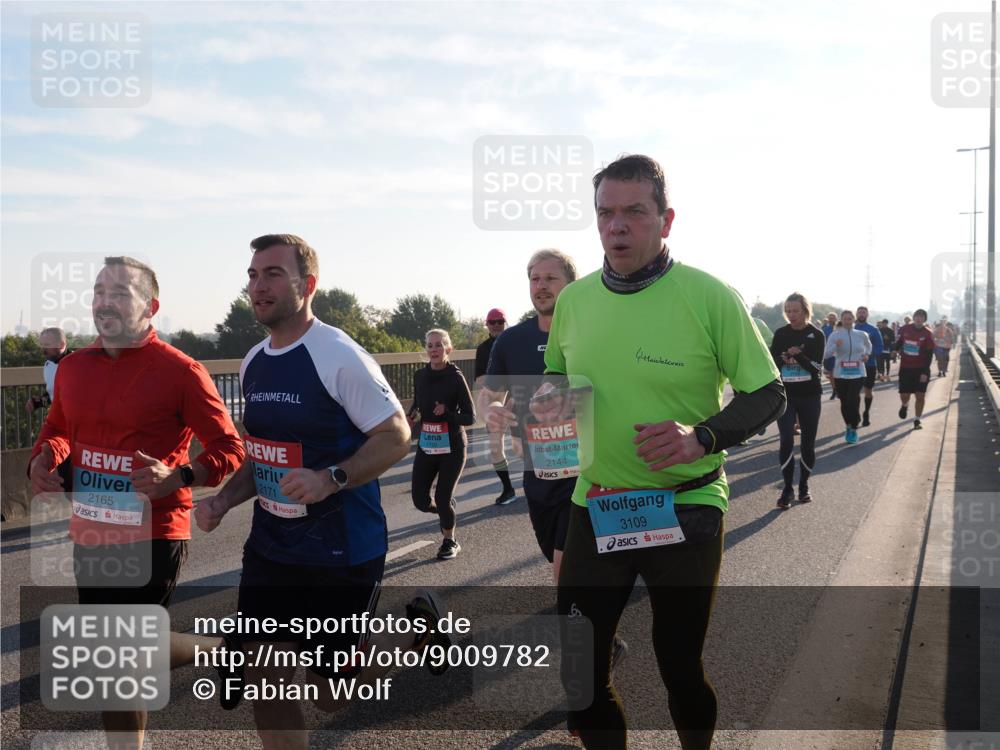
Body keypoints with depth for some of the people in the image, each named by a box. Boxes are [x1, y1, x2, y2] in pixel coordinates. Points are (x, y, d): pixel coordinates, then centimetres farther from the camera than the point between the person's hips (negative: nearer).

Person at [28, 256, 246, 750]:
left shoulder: (180, 371, -12)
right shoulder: (73, 366, 6)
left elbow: (229, 448, -7)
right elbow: (57, 428, 22)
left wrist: (180, 477, -24)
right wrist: (42, 459, 1)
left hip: (153, 537, -7)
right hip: (89, 533, 7)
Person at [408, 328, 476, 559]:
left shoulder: (456, 377, -11)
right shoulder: (420, 376, 2)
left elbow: (470, 418, -9)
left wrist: (447, 413, -25)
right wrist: (410, 416, 0)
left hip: (452, 448, -4)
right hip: (426, 447, 4)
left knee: (442, 498, -4)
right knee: (420, 501, 1)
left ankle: (450, 541, 24)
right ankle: (447, 508, 36)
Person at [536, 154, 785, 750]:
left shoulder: (710, 297, -12)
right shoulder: (573, 299, 1)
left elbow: (768, 396, -6)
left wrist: (703, 437, -23)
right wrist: (550, 399, -6)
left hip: (685, 510, -3)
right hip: (596, 506, 4)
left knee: (680, 666, 11)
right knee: (579, 671, 9)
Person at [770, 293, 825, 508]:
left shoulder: (816, 335, -3)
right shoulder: (780, 334, 4)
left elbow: (816, 367, -11)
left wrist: (797, 355, -26)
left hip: (810, 395, -1)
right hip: (785, 395, 1)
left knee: (808, 443, 6)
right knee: (786, 440, -11)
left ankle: (804, 485, 22)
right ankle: (787, 488, -3)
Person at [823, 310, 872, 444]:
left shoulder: (862, 335, 4)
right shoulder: (835, 335, -3)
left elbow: (868, 345, 26)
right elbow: (826, 354, -9)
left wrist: (867, 354, 7)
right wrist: (836, 346, -26)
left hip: (857, 374, 0)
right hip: (840, 374, 0)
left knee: (853, 402, -12)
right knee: (844, 403, 6)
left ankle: (854, 430, 1)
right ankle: (849, 426, 29)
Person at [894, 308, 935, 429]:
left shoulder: (928, 334, -8)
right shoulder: (905, 329, 0)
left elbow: (929, 355, -9)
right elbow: (898, 343, 18)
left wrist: (925, 372, -14)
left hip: (921, 369, -2)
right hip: (905, 368, 2)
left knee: (920, 395, -2)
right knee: (904, 395, 1)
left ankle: (917, 420, 10)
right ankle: (904, 405, 37)